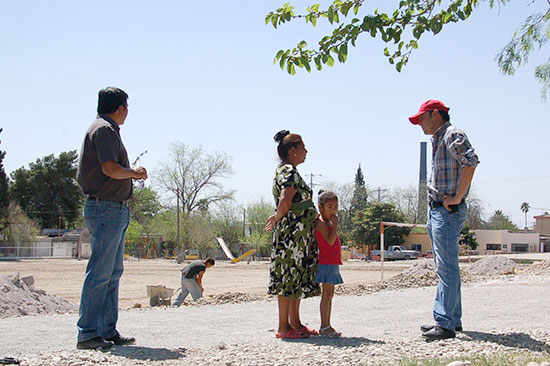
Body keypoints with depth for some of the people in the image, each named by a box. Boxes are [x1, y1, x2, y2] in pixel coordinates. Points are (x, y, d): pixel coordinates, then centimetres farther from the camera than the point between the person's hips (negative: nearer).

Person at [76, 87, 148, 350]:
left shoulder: (107, 129, 21)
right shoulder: (104, 129, -10)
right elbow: (110, 168, -21)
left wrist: (131, 174, 23)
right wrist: (135, 172, -6)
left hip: (115, 211, 11)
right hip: (106, 208, -11)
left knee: (113, 273, 12)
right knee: (99, 273, -9)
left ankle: (108, 331, 16)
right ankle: (87, 334, -5)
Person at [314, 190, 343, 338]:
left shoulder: (328, 222, 17)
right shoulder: (321, 223, -13)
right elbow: (330, 241, -22)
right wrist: (335, 223, -19)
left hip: (332, 263, 10)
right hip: (325, 263, -10)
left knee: (329, 294, 10)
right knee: (327, 293, -10)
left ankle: (327, 326, 15)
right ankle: (324, 327, -7)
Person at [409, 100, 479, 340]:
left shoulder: (452, 135, -10)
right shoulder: (436, 139, 20)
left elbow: (470, 161, -27)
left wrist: (457, 198, -24)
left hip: (448, 211, -10)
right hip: (436, 210, 10)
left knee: (447, 267, -11)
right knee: (444, 267, 13)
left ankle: (445, 323, -12)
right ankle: (453, 319, 20)